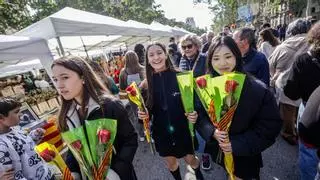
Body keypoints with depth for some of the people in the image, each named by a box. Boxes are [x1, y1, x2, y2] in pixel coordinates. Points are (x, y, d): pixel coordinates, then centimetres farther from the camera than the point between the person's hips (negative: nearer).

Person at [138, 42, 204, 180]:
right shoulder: (148, 82, -7)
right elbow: (149, 109, 3)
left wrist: (194, 115, -26)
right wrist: (143, 114, -18)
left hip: (183, 129, -2)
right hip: (161, 132, 2)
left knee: (191, 160, 20)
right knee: (170, 162, 23)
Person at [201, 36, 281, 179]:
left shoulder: (258, 89, -20)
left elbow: (271, 125, -14)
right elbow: (199, 115, -5)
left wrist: (238, 144, -21)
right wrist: (212, 131, -24)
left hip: (245, 155, -2)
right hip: (218, 149, 3)